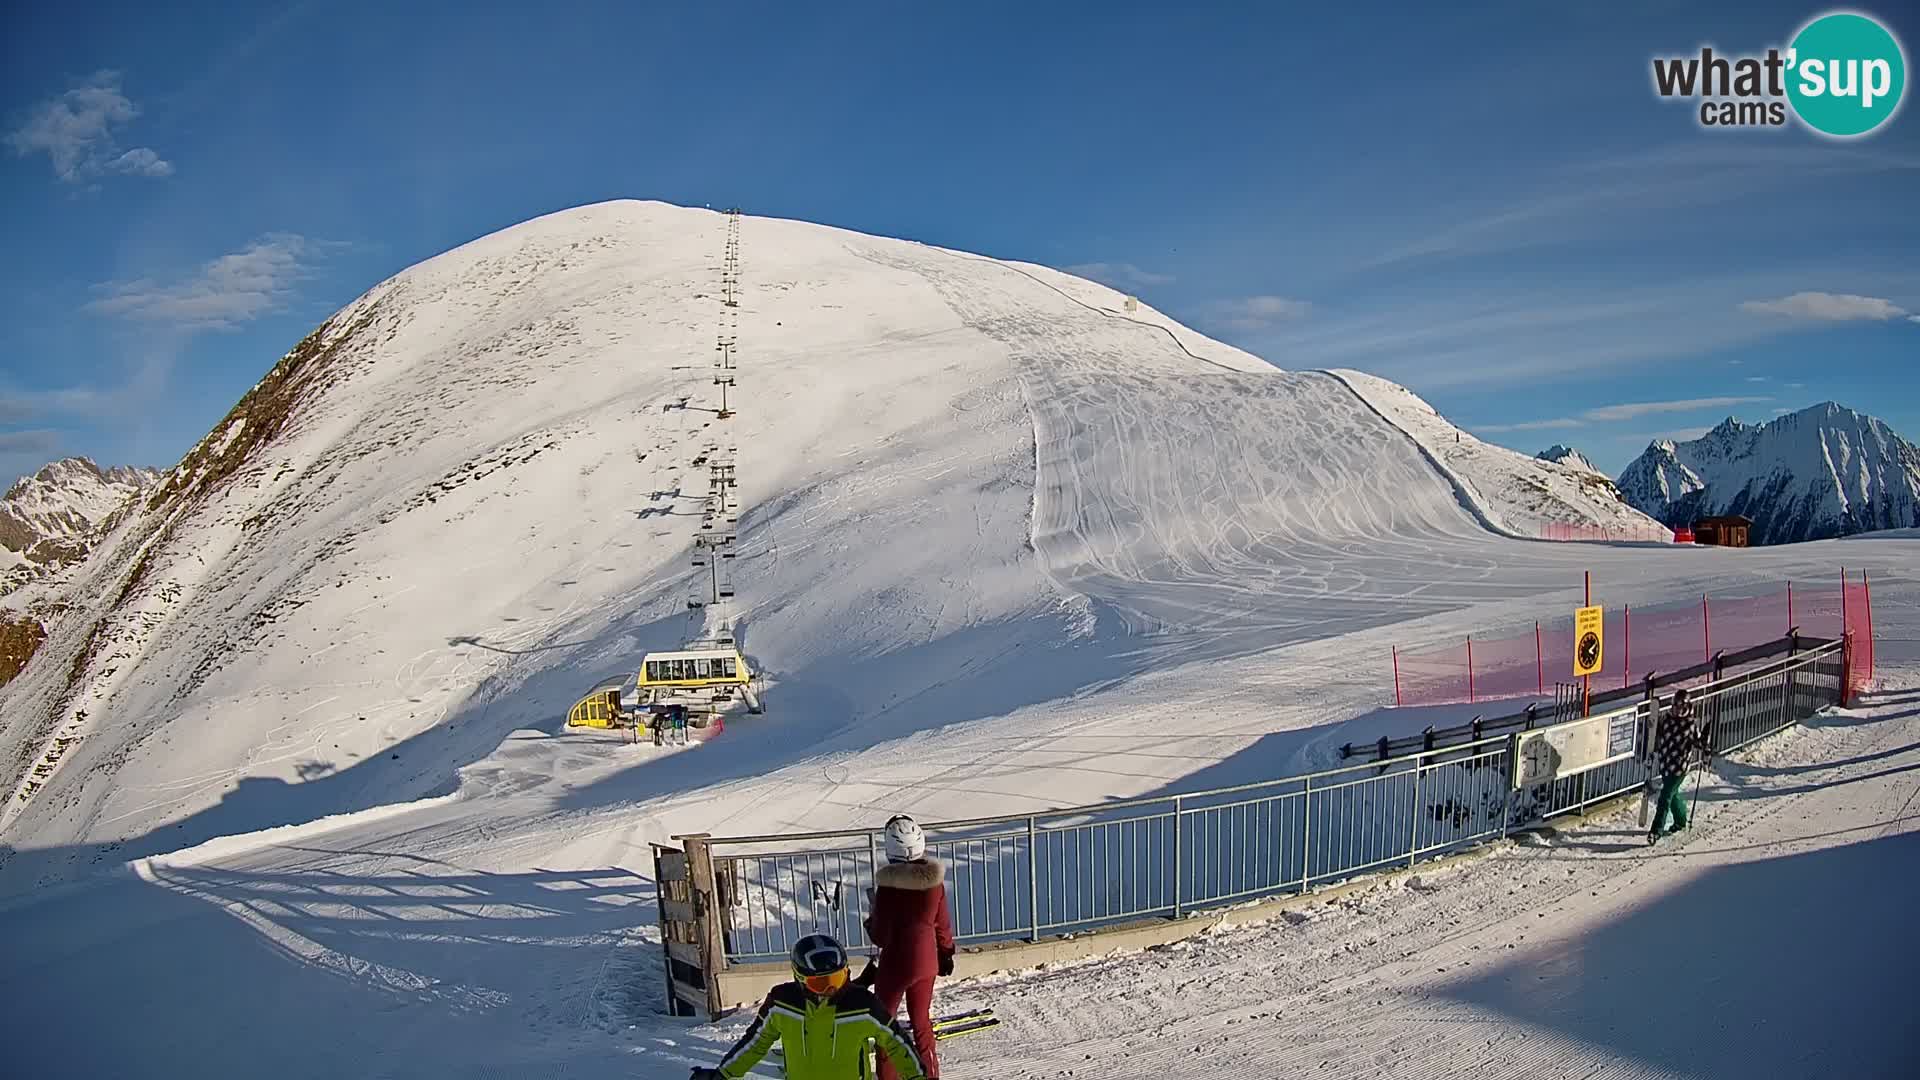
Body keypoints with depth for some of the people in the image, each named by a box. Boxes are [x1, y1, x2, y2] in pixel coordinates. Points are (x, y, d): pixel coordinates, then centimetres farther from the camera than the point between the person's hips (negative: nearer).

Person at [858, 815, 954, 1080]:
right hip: (926, 961, 5)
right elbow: (942, 924, 3)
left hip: (895, 964, -5)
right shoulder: (935, 881, -9)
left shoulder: (888, 886, -22)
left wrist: (870, 922, 5)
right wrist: (946, 953, 19)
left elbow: (880, 936, -16)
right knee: (922, 1021, 22)